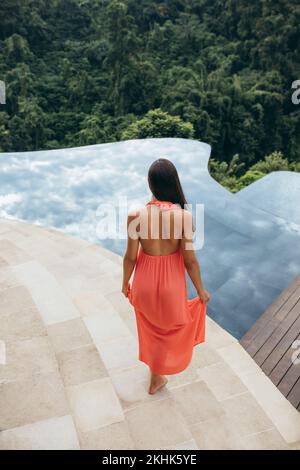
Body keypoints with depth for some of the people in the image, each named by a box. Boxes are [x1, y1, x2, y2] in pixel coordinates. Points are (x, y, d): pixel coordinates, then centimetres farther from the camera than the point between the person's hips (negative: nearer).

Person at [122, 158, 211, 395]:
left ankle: (156, 372, 55)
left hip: (145, 280, 1)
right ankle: (156, 378, 45)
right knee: (168, 329, 28)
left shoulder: (136, 215, -20)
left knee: (151, 327, 30)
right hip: (171, 281, -1)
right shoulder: (184, 215, -23)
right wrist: (201, 290, 0)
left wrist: (125, 283, 8)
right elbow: (190, 260, -17)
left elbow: (130, 257, -11)